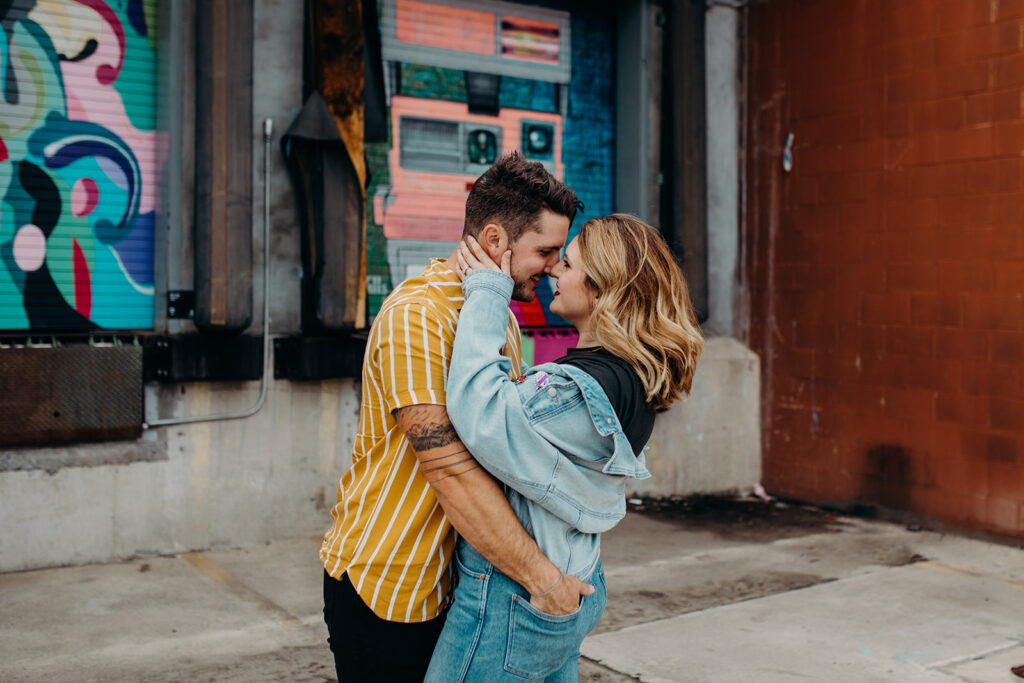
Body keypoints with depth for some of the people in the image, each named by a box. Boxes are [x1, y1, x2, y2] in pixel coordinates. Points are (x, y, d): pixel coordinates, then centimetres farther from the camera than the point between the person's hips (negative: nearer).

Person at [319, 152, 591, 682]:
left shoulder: (503, 319, 9)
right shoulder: (417, 316, -21)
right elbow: (450, 470, -26)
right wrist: (538, 575, -22)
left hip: (455, 581, 8)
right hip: (383, 585, -8)